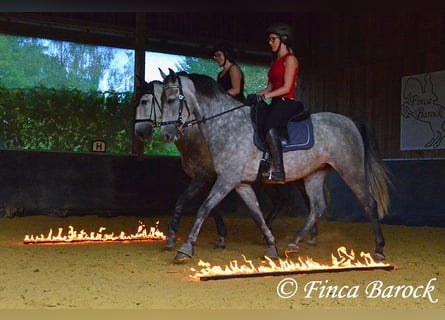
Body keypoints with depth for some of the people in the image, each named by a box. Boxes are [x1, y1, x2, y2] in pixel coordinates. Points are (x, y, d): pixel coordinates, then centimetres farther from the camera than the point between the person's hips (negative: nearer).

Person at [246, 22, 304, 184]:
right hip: (275, 104, 9)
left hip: (287, 103, -9)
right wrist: (256, 96, 2)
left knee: (269, 126, -34)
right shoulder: (275, 61, 22)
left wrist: (264, 96, -18)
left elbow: (286, 87, -13)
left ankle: (277, 172, -36)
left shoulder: (290, 59, -4)